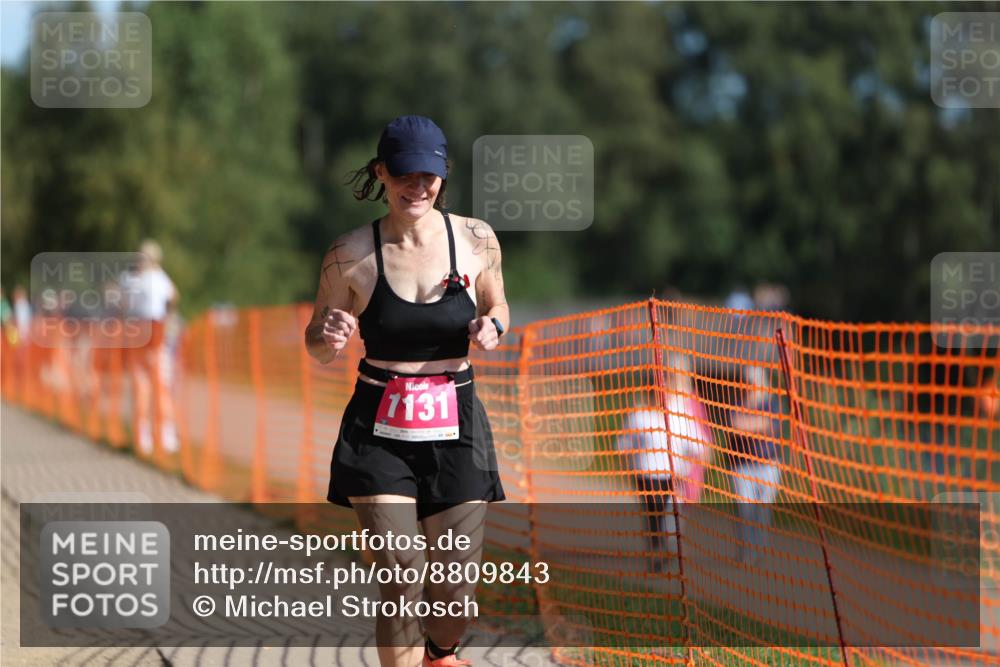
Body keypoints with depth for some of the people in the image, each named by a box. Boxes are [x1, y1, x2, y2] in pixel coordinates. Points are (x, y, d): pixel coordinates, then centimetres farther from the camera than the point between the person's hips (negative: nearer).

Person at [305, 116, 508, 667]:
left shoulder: (476, 240, -3)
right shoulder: (349, 256, -6)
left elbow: (497, 307, 16)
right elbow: (316, 347, 5)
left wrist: (492, 327, -8)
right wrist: (330, 337, -19)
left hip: (455, 429, 2)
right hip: (378, 431, -1)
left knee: (456, 586, 4)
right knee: (400, 573, -13)